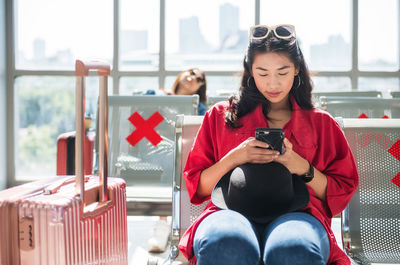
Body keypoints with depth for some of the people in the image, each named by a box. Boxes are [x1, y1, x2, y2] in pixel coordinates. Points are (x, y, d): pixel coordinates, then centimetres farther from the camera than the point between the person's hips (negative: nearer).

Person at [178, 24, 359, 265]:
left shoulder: (321, 123, 23)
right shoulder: (221, 116, 22)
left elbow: (343, 192, 17)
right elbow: (197, 187, 18)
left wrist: (302, 167, -1)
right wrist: (234, 158, -1)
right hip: (233, 211, 1)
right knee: (225, 246, -41)